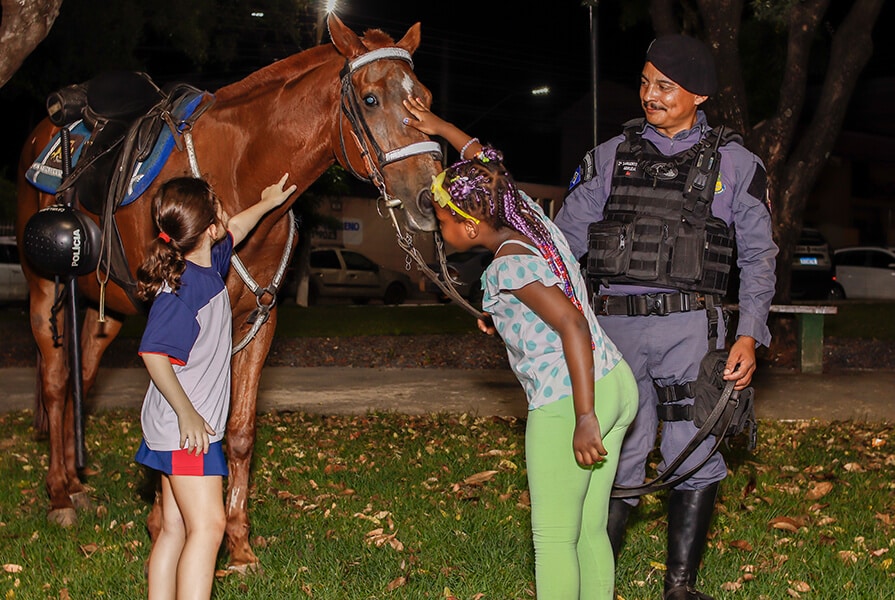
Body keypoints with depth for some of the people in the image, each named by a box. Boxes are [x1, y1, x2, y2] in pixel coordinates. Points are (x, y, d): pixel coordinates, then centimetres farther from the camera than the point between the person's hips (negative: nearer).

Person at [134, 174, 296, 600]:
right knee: (207, 526, -12)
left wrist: (266, 204, 44)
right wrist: (186, 413, -23)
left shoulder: (211, 263, 8)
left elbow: (233, 232, 32)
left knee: (176, 529, 11)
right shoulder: (182, 285, -20)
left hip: (191, 426, 9)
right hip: (185, 431, -9)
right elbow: (154, 354, -27)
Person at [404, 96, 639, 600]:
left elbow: (573, 325, -25)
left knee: (554, 539, 1)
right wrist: (440, 128, 35)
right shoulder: (533, 218, 8)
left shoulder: (509, 265, -16)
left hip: (567, 402, -9)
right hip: (617, 384, 9)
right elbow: (491, 171, 28)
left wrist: (584, 419, -26)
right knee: (590, 532, 14)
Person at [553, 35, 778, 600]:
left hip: (689, 326, -1)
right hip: (615, 324, 1)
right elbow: (563, 239, 10)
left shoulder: (733, 163, 6)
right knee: (619, 454, 2)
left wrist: (749, 335, -4)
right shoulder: (611, 156, 11)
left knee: (696, 457, -2)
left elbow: (758, 254, 7)